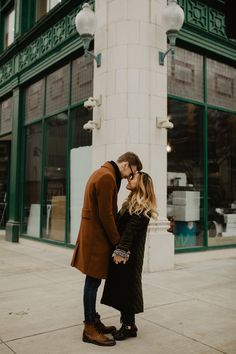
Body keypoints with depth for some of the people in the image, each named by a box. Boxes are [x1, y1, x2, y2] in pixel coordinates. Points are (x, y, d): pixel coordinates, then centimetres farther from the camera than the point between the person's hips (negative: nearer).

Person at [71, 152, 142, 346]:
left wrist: (115, 238, 14)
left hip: (93, 233, 10)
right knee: (93, 281, -2)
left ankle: (94, 321, 27)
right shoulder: (107, 177, -18)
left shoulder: (102, 173, 16)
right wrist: (117, 241, -10)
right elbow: (106, 214, -20)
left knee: (93, 281, 16)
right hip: (96, 237, -10)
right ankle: (90, 329, 9)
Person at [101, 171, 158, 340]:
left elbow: (131, 230, -21)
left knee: (126, 286, 0)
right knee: (121, 286, 12)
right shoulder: (130, 203, 14)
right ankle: (127, 322, 24)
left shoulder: (142, 207, -13)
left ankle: (129, 326, 12)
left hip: (130, 254, -8)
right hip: (122, 250, 8)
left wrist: (121, 251, -25)